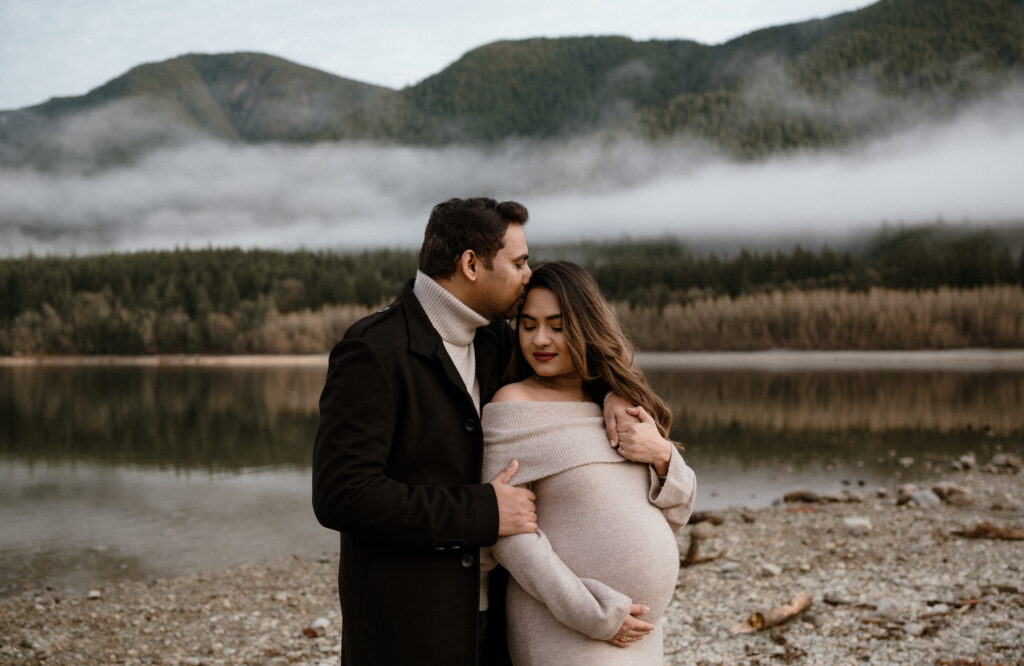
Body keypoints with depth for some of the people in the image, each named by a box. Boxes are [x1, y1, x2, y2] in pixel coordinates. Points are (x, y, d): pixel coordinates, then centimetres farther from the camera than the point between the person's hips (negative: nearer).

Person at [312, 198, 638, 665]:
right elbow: (342, 494, -25)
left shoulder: (493, 341, 5)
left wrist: (611, 392, -1)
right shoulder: (372, 351, -18)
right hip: (405, 624, -7)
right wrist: (482, 511, -23)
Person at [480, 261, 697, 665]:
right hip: (564, 630, -6)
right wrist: (591, 615, -18)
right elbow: (505, 528, -15)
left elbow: (675, 512, 9)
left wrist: (662, 455, -11)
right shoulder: (514, 405, -10)